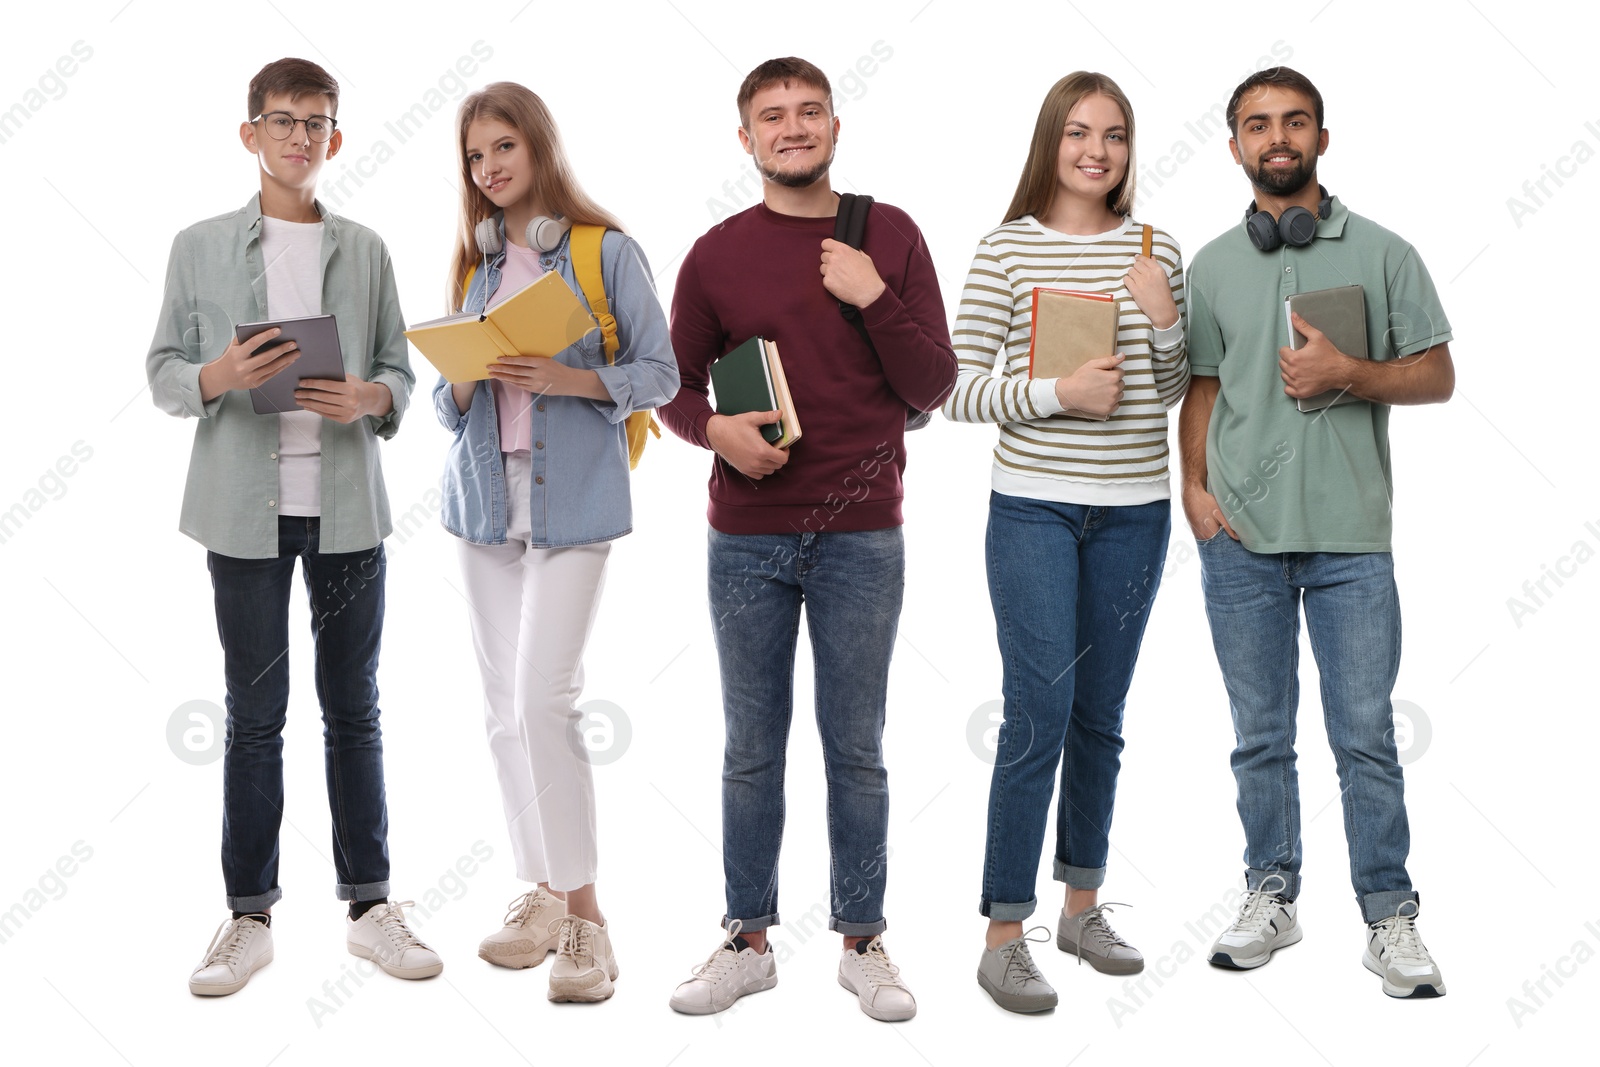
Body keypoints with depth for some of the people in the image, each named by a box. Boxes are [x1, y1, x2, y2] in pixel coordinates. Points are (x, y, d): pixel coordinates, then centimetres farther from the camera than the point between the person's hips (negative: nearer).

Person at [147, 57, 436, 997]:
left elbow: (401, 369, 10)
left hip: (349, 505, 2)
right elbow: (163, 370, 5)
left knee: (355, 709, 8)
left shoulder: (365, 251, 9)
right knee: (255, 716, 3)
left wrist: (368, 398, -12)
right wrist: (218, 376, -16)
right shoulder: (201, 247, 5)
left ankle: (371, 904, 17)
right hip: (247, 506, -1)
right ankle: (251, 916, 13)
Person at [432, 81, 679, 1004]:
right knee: (506, 708, 7)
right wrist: (465, 378, -6)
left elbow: (659, 373, -4)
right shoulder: (474, 261, 15)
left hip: (573, 497, -6)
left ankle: (586, 918, -6)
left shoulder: (605, 250, -1)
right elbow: (448, 402, 16)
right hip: (486, 495, 6)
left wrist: (567, 379, -18)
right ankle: (543, 893, 19)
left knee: (545, 696, -15)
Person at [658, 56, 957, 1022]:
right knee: (752, 750, 10)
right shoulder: (718, 255, 3)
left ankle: (863, 942, 20)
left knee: (856, 749, 8)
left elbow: (932, 389, 0)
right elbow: (676, 388, 10)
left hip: (862, 540, -1)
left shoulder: (890, 236, 2)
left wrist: (875, 298, -14)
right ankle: (748, 941, 22)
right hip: (747, 542, 1)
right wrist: (714, 428, -12)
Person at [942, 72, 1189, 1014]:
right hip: (1034, 509, -4)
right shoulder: (1007, 249, -3)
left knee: (1101, 715, 12)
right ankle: (1004, 936, 1)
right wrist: (1055, 393, -18)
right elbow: (958, 392, -5)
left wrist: (1163, 320, -7)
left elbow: (1173, 394, 11)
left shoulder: (1156, 252, 7)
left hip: (1134, 511, 4)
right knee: (1039, 712, -7)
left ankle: (1084, 906, 26)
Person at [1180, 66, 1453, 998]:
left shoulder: (1383, 253, 3)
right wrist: (1194, 486, 0)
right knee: (1261, 736, 10)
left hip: (1352, 537, -2)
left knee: (1366, 737, 0)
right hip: (1242, 538, 2)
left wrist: (1348, 373, -13)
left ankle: (1391, 918, 11)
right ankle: (1271, 896, 23)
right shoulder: (1213, 266, 9)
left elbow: (1437, 377, 4)